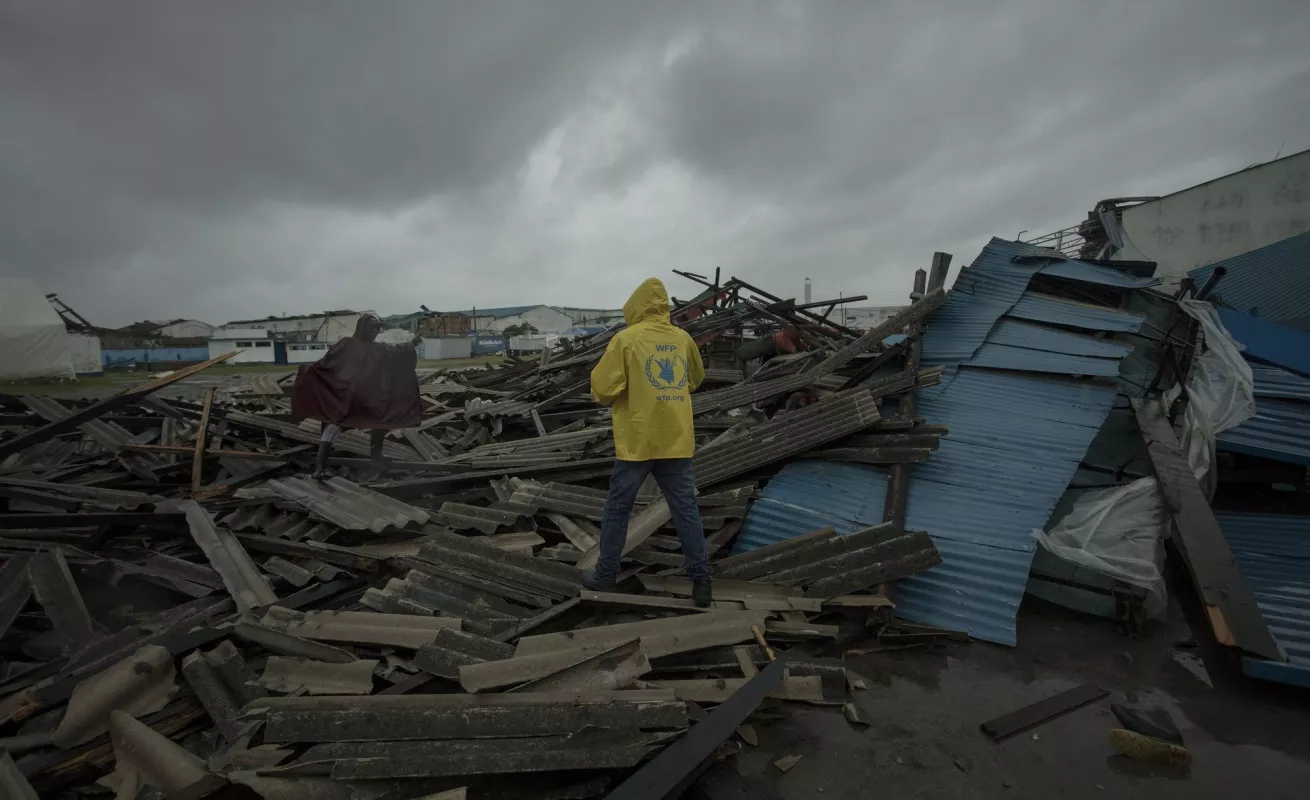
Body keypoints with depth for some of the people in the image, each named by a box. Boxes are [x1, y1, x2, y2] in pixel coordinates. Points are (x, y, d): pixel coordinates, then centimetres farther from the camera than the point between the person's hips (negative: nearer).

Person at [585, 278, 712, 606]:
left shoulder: (625, 339, -8)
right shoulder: (683, 339, 6)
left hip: (637, 440, -3)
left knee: (617, 508, 11)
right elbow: (696, 380, 23)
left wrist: (616, 395, 11)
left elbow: (602, 389, -10)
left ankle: (606, 575, 23)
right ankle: (701, 580, 13)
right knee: (686, 509, 10)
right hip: (676, 440, 4)